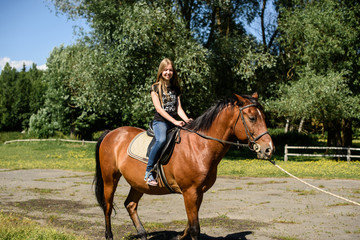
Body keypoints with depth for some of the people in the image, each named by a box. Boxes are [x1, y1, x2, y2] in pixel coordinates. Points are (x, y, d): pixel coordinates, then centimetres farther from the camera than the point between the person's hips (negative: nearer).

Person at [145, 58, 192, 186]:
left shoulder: (175, 88, 17)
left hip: (174, 122, 6)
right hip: (160, 122, -5)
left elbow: (178, 108, 11)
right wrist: (174, 121, -19)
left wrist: (186, 119, -10)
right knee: (161, 140, -37)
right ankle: (148, 172, -28)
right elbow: (159, 108, -9)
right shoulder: (155, 88, 2)